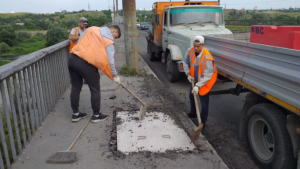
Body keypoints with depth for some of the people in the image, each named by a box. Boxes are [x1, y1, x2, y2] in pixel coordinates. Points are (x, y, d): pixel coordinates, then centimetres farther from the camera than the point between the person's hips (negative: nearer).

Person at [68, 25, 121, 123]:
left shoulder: (91, 29, 15)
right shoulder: (109, 41, -2)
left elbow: (79, 41, 17)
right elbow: (110, 61, -4)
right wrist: (115, 76, 4)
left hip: (72, 59, 7)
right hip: (86, 64, -7)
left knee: (75, 87, 16)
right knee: (95, 89, 9)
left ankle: (75, 114, 28)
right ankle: (96, 115, 19)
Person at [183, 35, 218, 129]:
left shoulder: (207, 58, -35)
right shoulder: (190, 51, -17)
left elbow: (207, 76, -34)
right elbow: (186, 62, 1)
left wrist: (198, 86, -39)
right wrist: (188, 74, -4)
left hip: (206, 81, -7)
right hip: (195, 79, 8)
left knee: (204, 103, -3)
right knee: (192, 95, 25)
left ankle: (202, 123, 12)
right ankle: (193, 113, 50)